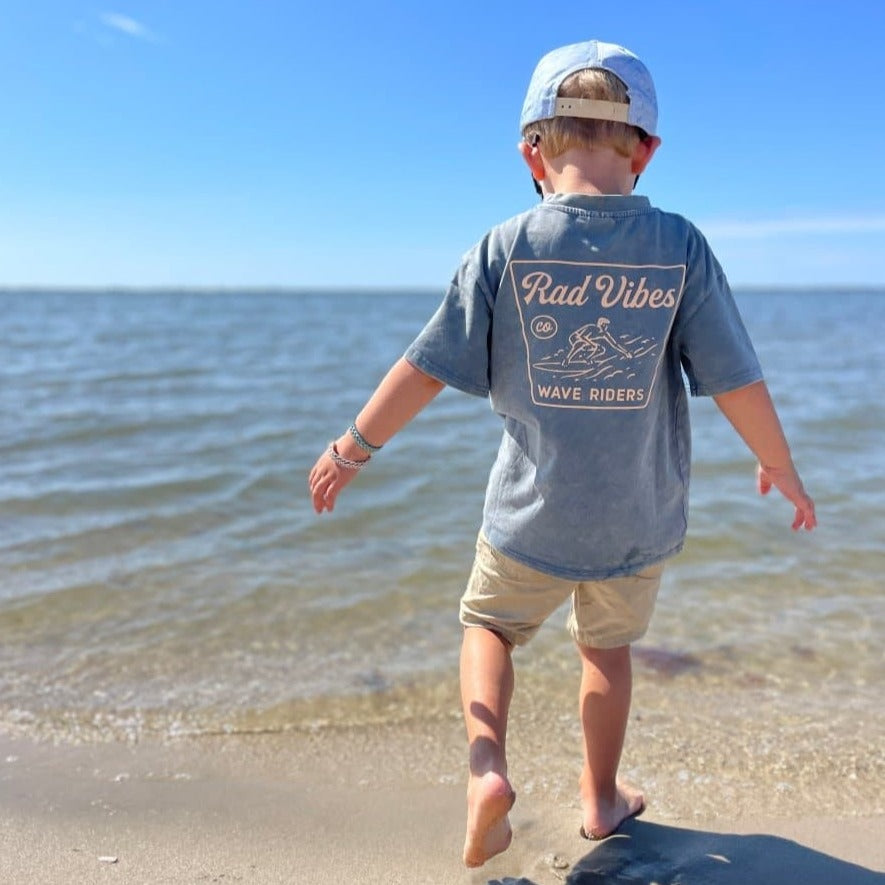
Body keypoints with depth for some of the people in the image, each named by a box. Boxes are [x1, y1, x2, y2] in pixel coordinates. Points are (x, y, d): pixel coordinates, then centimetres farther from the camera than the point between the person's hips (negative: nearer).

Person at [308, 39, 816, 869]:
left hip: (531, 513, -1)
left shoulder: (505, 247, -11)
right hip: (641, 518, 2)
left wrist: (350, 450, 3)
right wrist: (780, 466, 11)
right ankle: (601, 797, 39)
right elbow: (737, 381, -6)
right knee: (606, 646, 24)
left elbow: (424, 368, -10)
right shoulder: (680, 246, -8)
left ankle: (486, 768, 5)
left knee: (488, 623, 23)